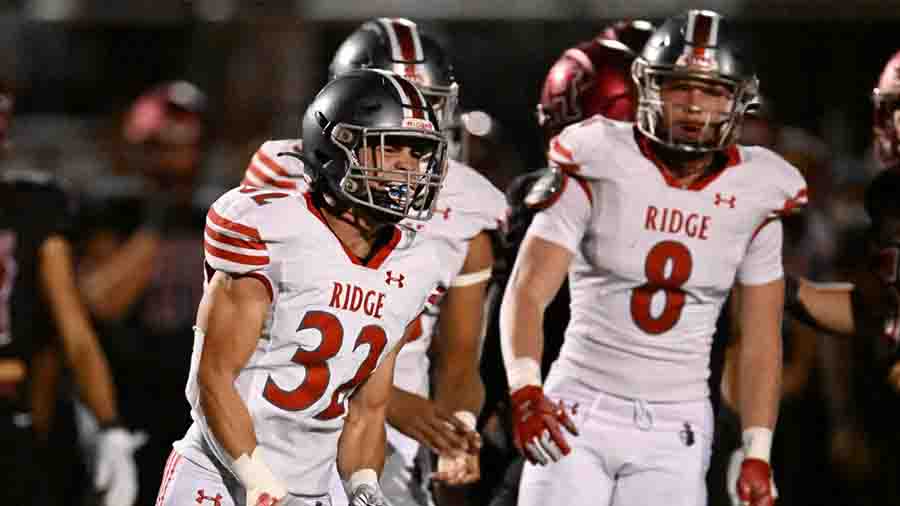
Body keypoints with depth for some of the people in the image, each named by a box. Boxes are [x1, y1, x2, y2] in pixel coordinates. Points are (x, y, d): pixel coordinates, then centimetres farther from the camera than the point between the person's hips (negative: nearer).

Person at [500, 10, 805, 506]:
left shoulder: (754, 195, 2)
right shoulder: (599, 167, -7)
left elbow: (761, 341, 8)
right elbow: (526, 293, -12)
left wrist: (758, 455, 2)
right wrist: (525, 391, -28)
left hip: (675, 434, 2)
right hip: (579, 414, -2)